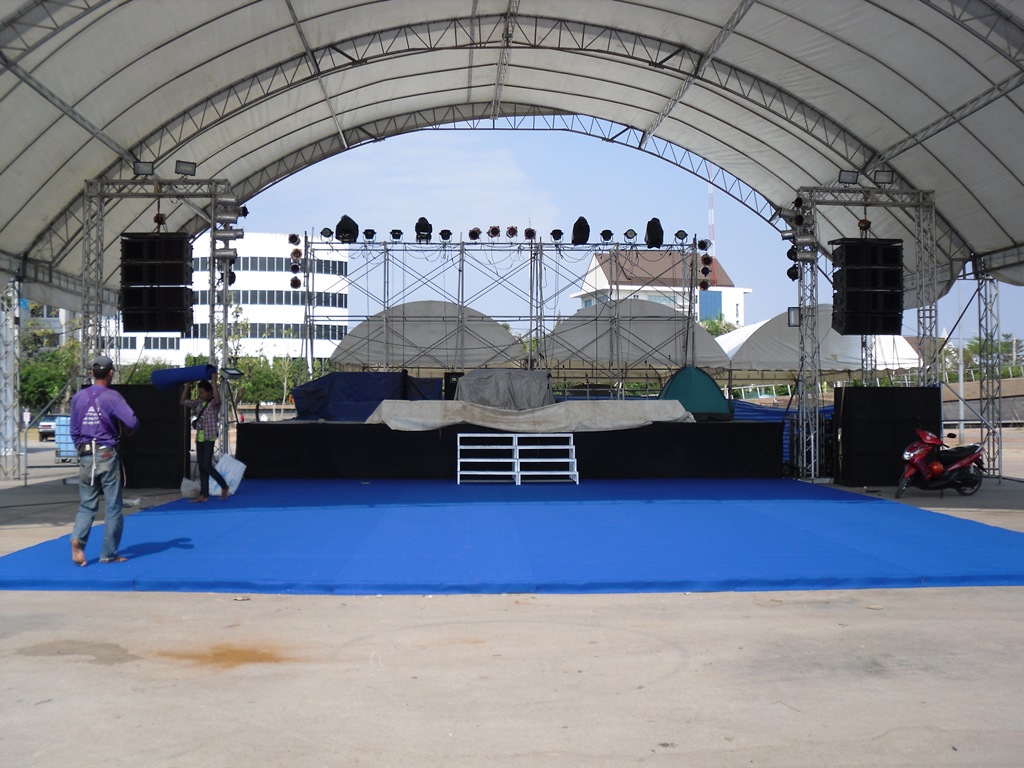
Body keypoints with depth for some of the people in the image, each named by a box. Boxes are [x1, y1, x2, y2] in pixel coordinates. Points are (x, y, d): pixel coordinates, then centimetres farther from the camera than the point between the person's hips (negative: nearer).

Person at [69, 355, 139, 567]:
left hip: (85, 456, 4)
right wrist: (127, 430, 5)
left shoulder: (78, 397, 7)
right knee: (113, 507, 6)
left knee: (86, 505, 11)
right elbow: (132, 423, -17)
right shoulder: (112, 397, -9)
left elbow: (74, 431, 12)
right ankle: (109, 554, 10)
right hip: (107, 455, -4)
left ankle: (77, 538, -14)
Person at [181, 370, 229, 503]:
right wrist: (187, 385, 9)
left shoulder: (214, 403, -9)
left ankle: (224, 487, 5)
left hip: (209, 438, -7)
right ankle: (204, 495, 10)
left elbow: (217, 399, -32)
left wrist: (214, 382, -29)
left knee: (207, 466, -12)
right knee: (201, 467, 7)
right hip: (199, 437, 7)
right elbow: (184, 401, 14)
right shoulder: (199, 403, 10)